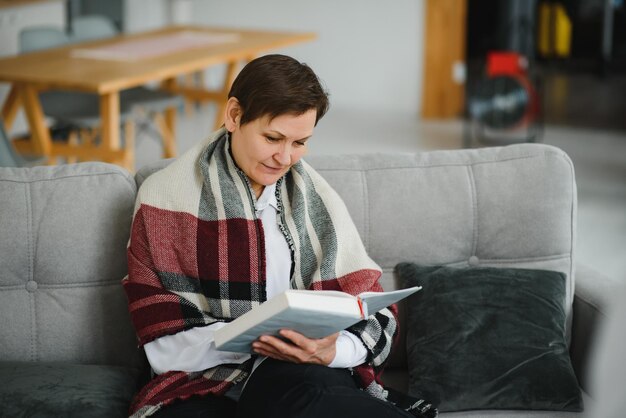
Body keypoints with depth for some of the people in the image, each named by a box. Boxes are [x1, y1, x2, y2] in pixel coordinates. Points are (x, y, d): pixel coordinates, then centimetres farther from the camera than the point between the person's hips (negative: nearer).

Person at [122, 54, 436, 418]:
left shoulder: (318, 200, 12)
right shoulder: (168, 197, 4)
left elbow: (377, 318, 8)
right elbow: (165, 343, -1)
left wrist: (332, 351, -14)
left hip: (307, 376, -1)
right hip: (207, 383, 1)